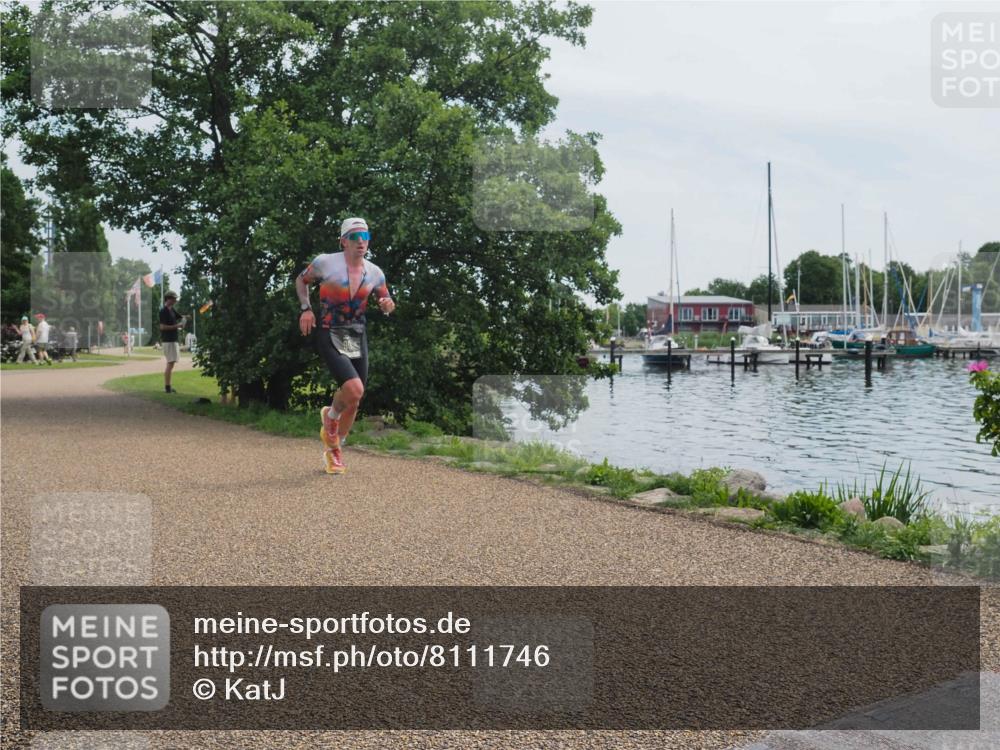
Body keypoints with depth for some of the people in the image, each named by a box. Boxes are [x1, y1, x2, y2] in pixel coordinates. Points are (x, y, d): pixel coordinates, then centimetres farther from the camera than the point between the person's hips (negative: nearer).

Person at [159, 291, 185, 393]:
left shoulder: (172, 310, 13)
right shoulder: (163, 311, -13)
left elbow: (181, 317, 23)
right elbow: (162, 327, -20)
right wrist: (176, 326, -18)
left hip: (173, 339, 10)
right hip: (168, 340, -10)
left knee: (171, 363, 12)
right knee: (170, 363, -10)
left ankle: (167, 386, 16)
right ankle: (167, 387, -8)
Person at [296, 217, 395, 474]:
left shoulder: (374, 272, 1)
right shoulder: (326, 263, -10)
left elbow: (386, 303, 15)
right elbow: (301, 280, 8)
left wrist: (388, 305, -9)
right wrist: (305, 309, -6)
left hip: (358, 338, 5)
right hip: (330, 338, -5)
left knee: (353, 401, 9)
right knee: (354, 389, -26)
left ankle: (333, 449, 33)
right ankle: (331, 416, 9)